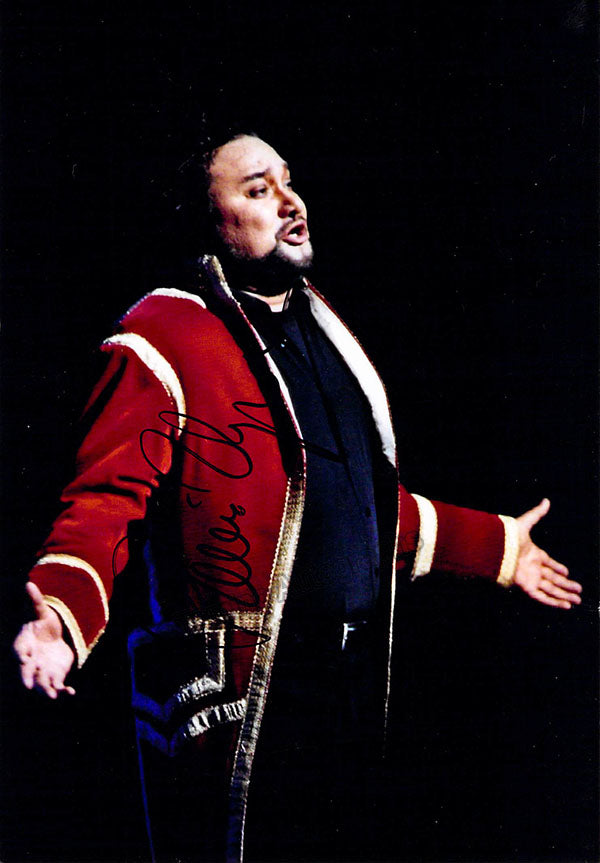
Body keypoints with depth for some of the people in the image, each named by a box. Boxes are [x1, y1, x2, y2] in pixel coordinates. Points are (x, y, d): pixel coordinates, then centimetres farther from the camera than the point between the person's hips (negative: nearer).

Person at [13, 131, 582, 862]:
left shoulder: (320, 328, 16)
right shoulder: (163, 339, -9)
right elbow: (106, 498, -17)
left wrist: (497, 547, 30)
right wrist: (63, 613, -36)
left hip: (350, 690, 7)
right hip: (233, 703, -7)